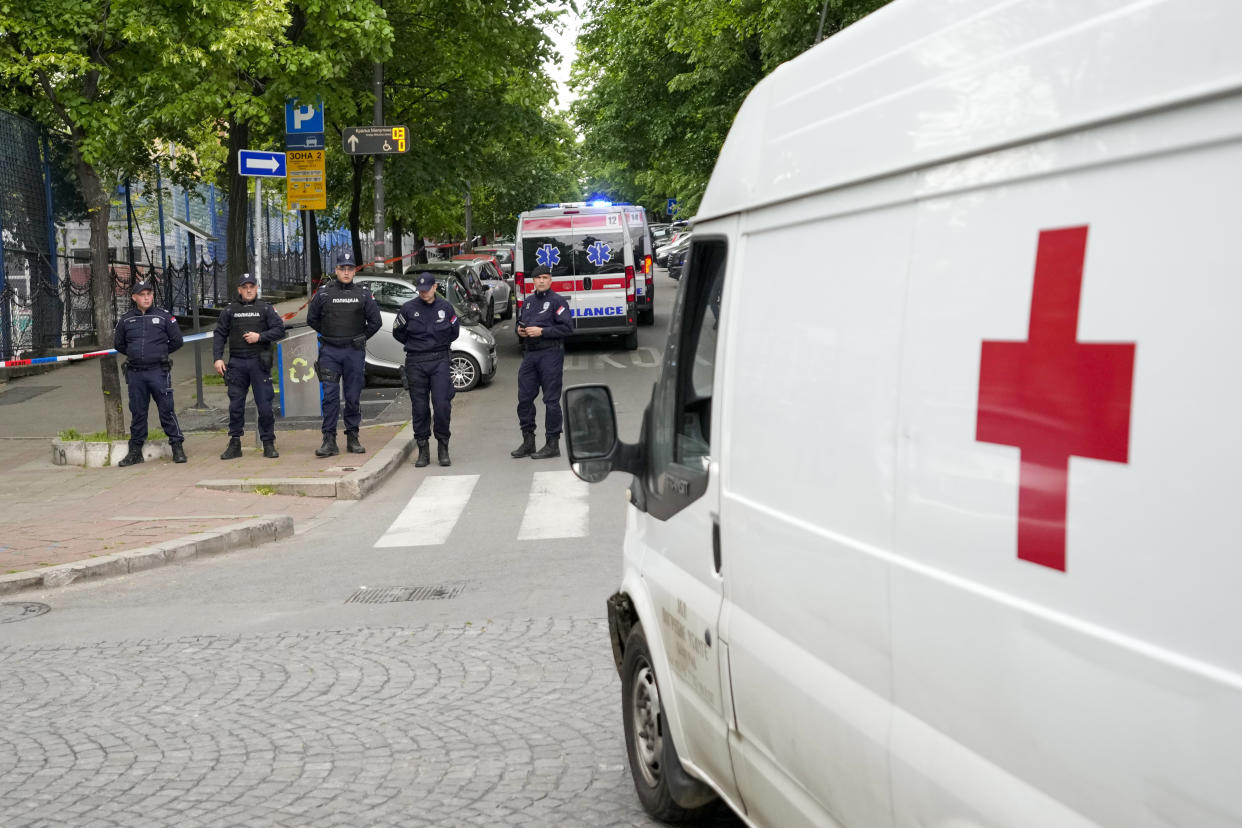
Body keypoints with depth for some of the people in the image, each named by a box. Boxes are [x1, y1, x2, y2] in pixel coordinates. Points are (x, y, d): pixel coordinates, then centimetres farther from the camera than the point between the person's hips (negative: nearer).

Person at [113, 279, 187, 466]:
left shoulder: (163, 316, 2)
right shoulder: (126, 320, 8)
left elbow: (177, 341, 5)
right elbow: (118, 344, 19)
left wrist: (160, 352, 7)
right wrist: (135, 354, 12)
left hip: (158, 371, -3)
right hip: (135, 373, 3)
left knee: (166, 410, -3)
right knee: (137, 412, 8)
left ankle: (177, 446, 4)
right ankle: (135, 450, 15)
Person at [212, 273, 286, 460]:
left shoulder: (265, 309, 7)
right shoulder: (229, 311, 11)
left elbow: (280, 330, 2)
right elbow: (219, 335, 9)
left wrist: (260, 337, -10)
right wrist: (218, 358, -2)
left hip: (259, 362, -1)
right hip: (236, 363, 2)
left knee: (264, 405, -2)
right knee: (235, 405, 3)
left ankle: (269, 444, 5)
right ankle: (234, 444, 9)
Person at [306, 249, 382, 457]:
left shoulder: (363, 295, 5)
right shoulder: (323, 295, 5)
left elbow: (376, 321, 8)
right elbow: (311, 319, 14)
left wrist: (361, 339, 7)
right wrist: (328, 335, 10)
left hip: (354, 352, 1)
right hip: (329, 352, 0)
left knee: (353, 397, 5)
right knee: (330, 396, -6)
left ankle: (353, 438, 13)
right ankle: (329, 440, -5)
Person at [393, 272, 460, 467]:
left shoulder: (445, 307, 4)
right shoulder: (408, 308, 0)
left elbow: (454, 330, 20)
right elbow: (397, 332, 13)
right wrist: (415, 345, 12)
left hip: (440, 361, 0)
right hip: (415, 363, 0)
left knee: (442, 405, -9)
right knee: (419, 407, 2)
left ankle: (443, 449, 4)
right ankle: (423, 450, 11)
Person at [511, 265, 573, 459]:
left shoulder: (557, 301, -4)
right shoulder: (528, 302, 17)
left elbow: (567, 327, -11)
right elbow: (520, 323, 29)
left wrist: (542, 331, -17)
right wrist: (520, 330, 5)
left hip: (550, 354, -7)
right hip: (530, 354, 7)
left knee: (551, 399, -3)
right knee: (524, 398, 6)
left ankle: (552, 444, 2)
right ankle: (528, 441, 16)